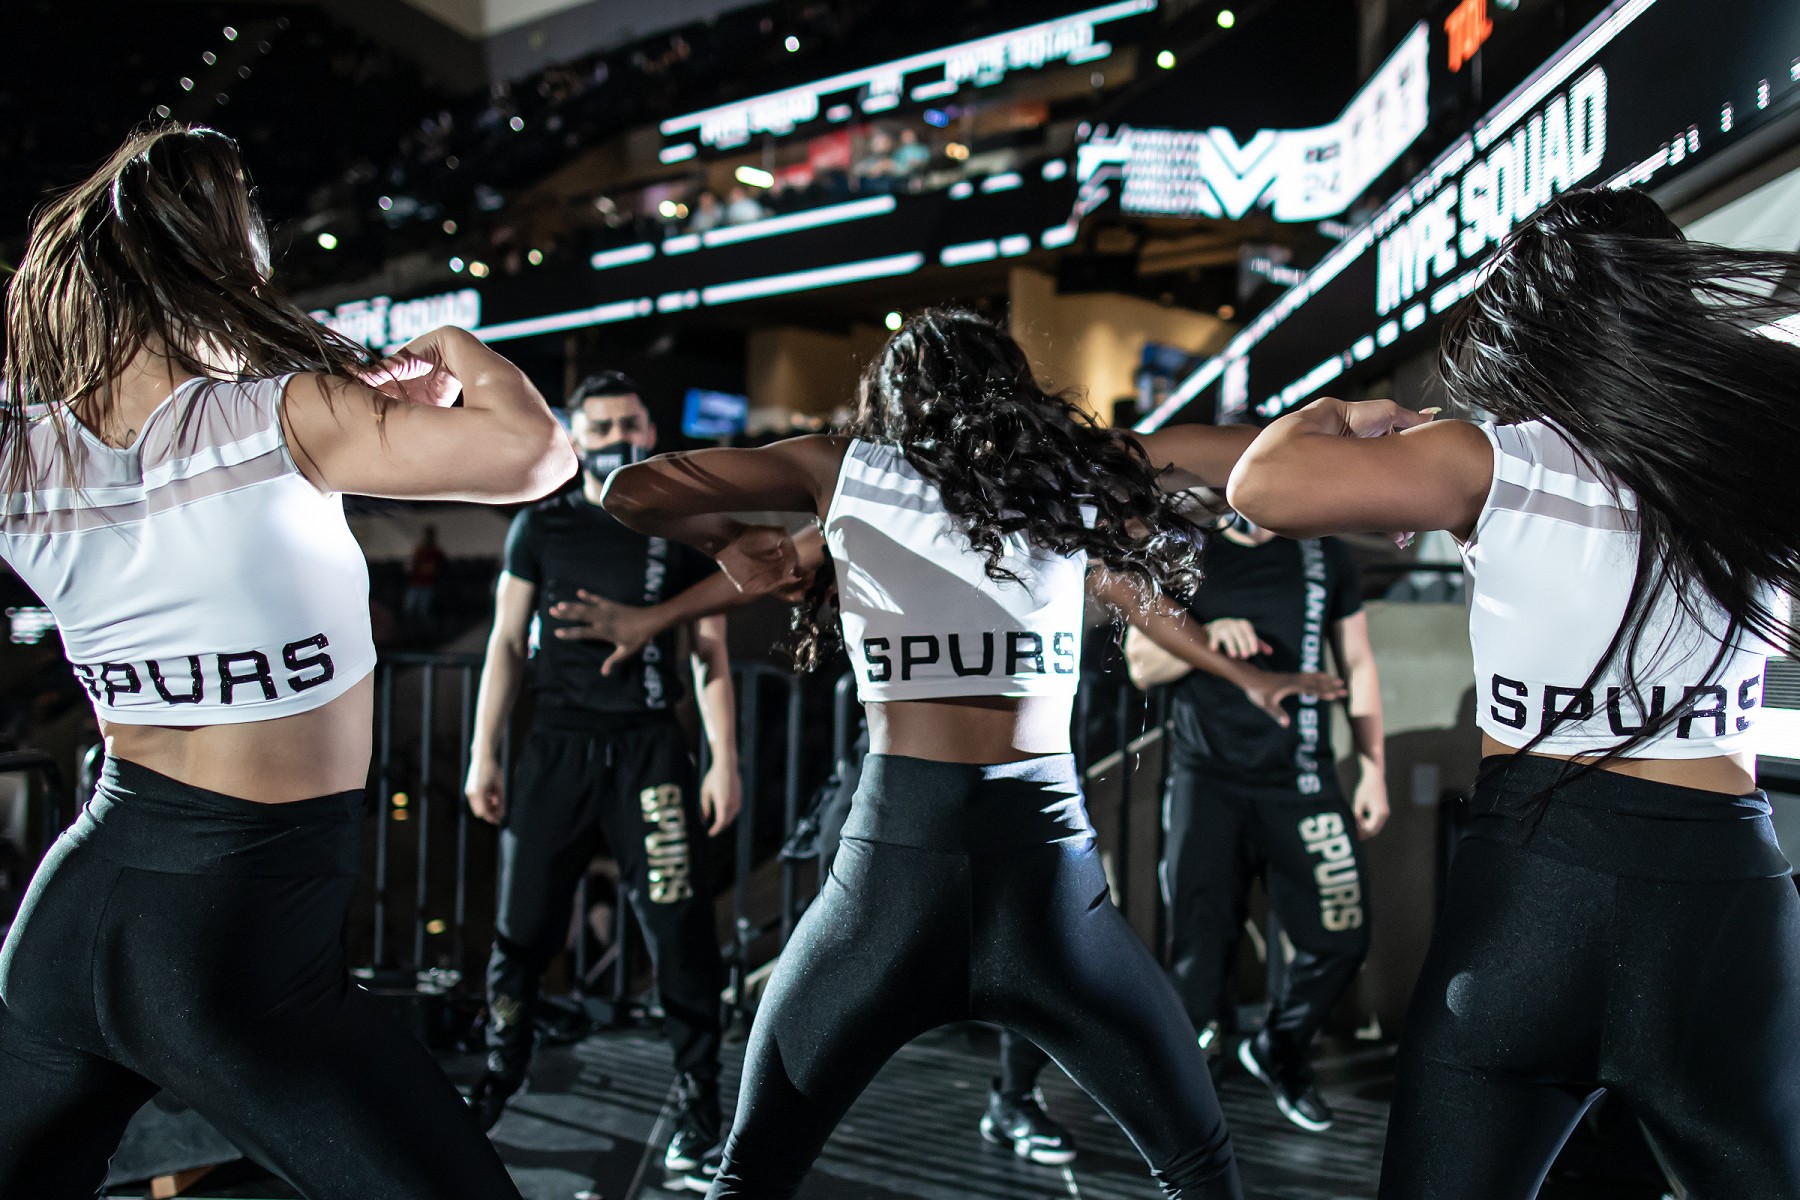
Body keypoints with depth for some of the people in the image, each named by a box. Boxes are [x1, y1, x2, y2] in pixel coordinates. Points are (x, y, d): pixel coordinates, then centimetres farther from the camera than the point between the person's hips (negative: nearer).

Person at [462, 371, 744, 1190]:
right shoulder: (542, 527, 8)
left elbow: (711, 654, 6)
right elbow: (507, 644, 9)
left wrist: (724, 760, -2)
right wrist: (484, 754, 3)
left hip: (649, 749, -1)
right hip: (555, 748, 1)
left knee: (679, 930, -6)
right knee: (523, 929, 7)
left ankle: (698, 1106, 6)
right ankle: (498, 1079, 27)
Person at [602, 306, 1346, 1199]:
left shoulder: (842, 470, 9)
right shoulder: (1070, 478, 11)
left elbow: (629, 492, 12)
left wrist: (727, 541, 28)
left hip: (893, 861, 0)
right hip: (1044, 864, 0)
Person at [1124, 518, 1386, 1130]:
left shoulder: (1325, 555, 9)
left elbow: (1358, 667, 14)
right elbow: (1140, 666, 4)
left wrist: (1373, 770, 11)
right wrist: (1206, 637, -15)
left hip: (1302, 780, 2)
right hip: (1207, 779, -2)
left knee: (1340, 939, 0)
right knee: (1200, 943, -4)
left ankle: (1279, 1053, 26)